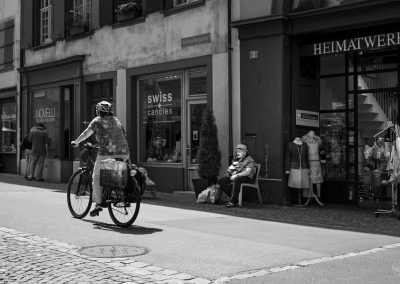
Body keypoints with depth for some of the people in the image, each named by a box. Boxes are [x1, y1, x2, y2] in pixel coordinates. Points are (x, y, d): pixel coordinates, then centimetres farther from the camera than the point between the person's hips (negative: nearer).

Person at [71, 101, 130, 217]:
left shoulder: (97, 120, 9)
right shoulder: (116, 120, 24)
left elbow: (87, 132, 0)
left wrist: (76, 142, 12)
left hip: (107, 153, -5)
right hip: (124, 153, 5)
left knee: (97, 178, 6)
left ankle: (98, 204, -1)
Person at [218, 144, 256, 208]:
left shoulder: (249, 160, -2)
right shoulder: (236, 160, 20)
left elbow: (248, 172, -15)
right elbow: (228, 169, 21)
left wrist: (236, 175, -24)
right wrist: (229, 170, -5)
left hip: (246, 177, -7)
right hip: (233, 176, 7)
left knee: (236, 180, -40)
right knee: (221, 180, -16)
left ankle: (232, 201, -36)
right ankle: (233, 197, -16)